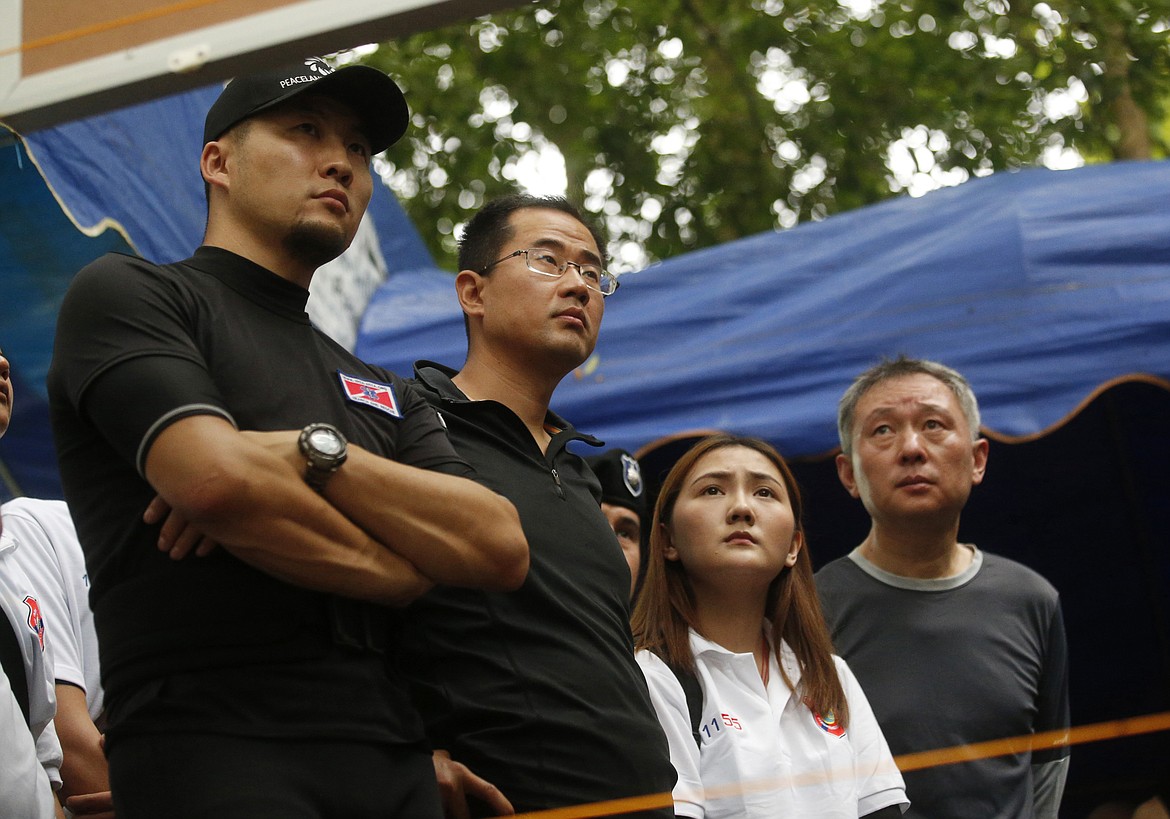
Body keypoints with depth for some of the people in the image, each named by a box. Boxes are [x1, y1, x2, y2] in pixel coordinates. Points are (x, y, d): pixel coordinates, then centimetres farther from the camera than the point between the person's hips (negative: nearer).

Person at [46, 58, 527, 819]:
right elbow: (216, 479, -13)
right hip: (215, 747, -6)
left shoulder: (385, 394, 24)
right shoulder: (127, 293, 5)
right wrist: (402, 569, 1)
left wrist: (316, 453, -7)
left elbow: (501, 548, 6)